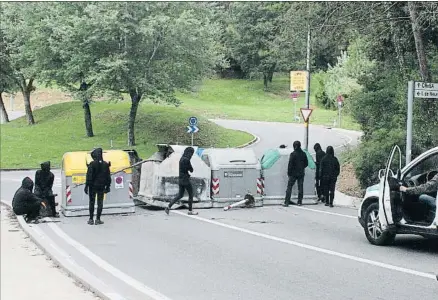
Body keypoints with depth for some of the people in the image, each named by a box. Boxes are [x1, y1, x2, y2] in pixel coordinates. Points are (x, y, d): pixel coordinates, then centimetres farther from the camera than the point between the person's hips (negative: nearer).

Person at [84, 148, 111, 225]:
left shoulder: (92, 164, -12)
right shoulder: (105, 164, 2)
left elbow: (89, 176, -12)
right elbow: (108, 177, 6)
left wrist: (86, 186, -8)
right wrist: (107, 186, 14)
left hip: (93, 186, -3)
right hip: (101, 186, 3)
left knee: (92, 202, 6)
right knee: (100, 203, 7)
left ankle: (91, 219, 8)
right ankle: (98, 219, 6)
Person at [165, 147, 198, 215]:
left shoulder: (181, 159, 11)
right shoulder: (186, 160, -18)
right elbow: (191, 170, -10)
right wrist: (190, 169, 10)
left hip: (181, 179, 9)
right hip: (185, 180, -9)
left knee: (180, 195, 13)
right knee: (191, 194, 5)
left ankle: (168, 207, 4)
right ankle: (190, 211, 12)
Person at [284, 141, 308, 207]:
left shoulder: (293, 154, -12)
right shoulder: (303, 154, 3)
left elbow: (290, 164, -12)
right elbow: (306, 163, 9)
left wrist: (289, 173, -4)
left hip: (293, 173, -4)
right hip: (301, 173, 4)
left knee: (289, 187, 0)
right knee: (300, 187, 10)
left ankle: (286, 202, -5)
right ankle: (300, 202, 10)